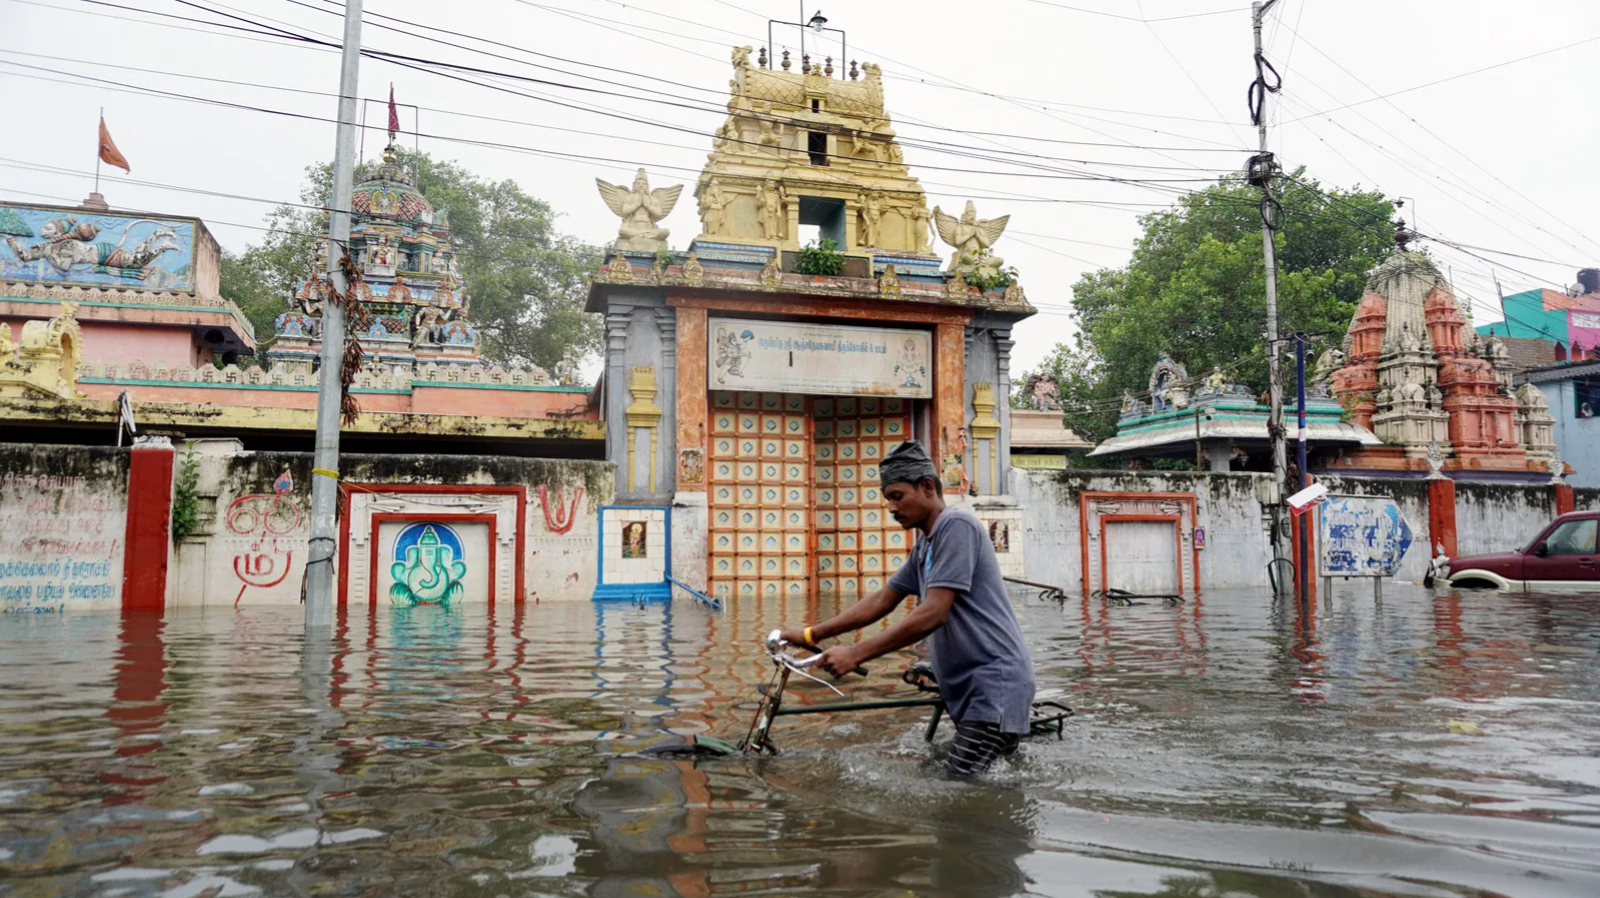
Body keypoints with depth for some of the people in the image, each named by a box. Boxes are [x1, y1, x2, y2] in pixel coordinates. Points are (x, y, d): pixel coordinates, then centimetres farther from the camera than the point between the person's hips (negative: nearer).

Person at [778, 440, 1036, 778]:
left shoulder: (956, 525, -15)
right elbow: (881, 601, 16)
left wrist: (856, 653, -22)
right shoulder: (925, 544, 16)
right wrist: (811, 634, 9)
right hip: (971, 685, 10)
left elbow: (933, 614, -22)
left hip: (994, 680, -10)